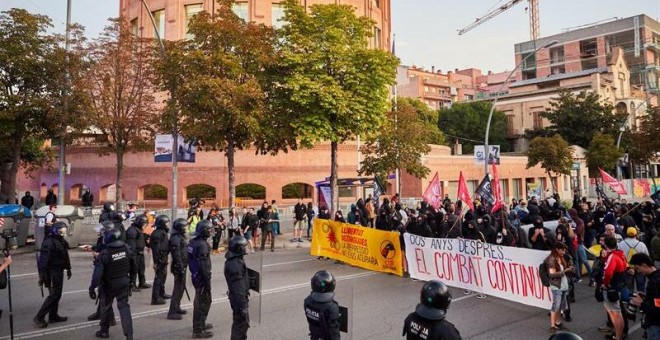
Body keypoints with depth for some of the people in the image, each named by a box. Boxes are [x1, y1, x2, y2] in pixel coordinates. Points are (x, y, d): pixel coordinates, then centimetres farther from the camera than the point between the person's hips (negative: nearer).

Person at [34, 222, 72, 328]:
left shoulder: (62, 241, 8)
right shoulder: (48, 243, -21)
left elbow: (66, 256, 19)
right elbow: (43, 260, -22)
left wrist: (68, 269, 21)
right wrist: (42, 276, -23)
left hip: (59, 271, 9)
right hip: (52, 272, -9)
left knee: (57, 294, 15)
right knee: (54, 295, -6)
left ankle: (53, 316, 26)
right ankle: (39, 317, 3)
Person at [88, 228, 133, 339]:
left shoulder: (104, 254, -22)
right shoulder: (125, 248, -10)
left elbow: (97, 273, -21)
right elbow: (131, 264, 3)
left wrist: (92, 288, -13)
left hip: (109, 284, -3)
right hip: (124, 282, 3)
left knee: (105, 307, 17)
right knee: (124, 306, 6)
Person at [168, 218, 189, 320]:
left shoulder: (181, 237, 14)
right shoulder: (175, 238, -18)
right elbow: (177, 255, -24)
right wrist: (181, 268, -24)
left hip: (182, 266, 10)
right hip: (179, 267, -10)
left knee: (181, 287, 19)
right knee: (178, 288, -7)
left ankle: (177, 308, 32)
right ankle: (172, 313, -3)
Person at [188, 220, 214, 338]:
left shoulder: (193, 242, 7)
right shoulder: (202, 244, -22)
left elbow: (190, 259, 16)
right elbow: (204, 265, -24)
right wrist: (208, 281, -20)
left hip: (195, 275, 10)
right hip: (202, 277, -10)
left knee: (200, 301, 23)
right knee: (203, 302, 0)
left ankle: (200, 324, 38)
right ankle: (198, 330, 6)